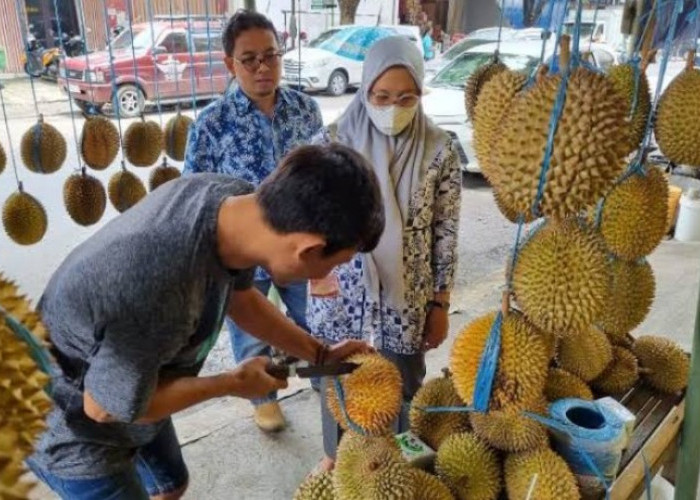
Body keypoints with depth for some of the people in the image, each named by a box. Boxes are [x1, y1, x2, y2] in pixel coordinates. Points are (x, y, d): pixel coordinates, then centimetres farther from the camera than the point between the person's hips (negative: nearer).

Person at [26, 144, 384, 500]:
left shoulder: (231, 196, -21)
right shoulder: (162, 291, -45)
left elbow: (240, 296, 0)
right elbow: (106, 408, -26)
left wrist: (320, 355, 0)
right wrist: (233, 383, -17)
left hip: (132, 389, 7)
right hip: (75, 429, -6)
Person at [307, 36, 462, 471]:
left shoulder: (440, 149, -9)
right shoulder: (332, 141, -10)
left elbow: (446, 234, -3)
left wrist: (440, 305, 0)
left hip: (406, 301, 0)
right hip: (341, 297, 1)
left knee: (403, 387, 16)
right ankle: (337, 454, 48)